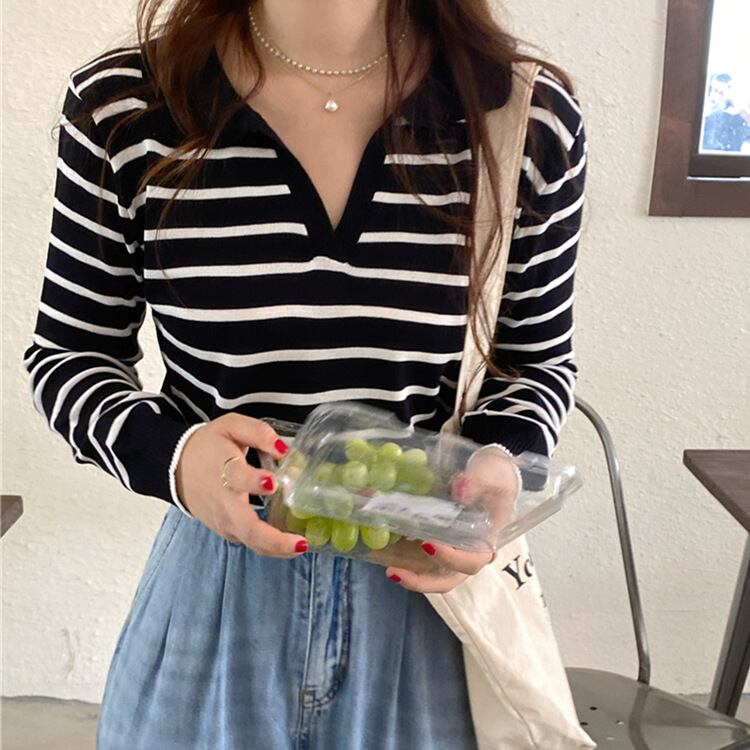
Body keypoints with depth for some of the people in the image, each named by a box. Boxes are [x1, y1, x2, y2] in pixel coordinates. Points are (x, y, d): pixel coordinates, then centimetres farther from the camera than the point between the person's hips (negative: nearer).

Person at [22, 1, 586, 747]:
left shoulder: (532, 118, -10)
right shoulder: (120, 106, -11)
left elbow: (538, 362, 4)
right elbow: (66, 354, 0)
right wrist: (168, 453, -21)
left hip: (425, 585, 1)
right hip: (211, 593, 0)